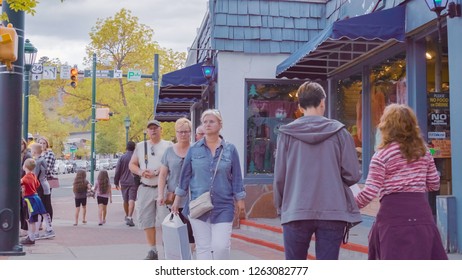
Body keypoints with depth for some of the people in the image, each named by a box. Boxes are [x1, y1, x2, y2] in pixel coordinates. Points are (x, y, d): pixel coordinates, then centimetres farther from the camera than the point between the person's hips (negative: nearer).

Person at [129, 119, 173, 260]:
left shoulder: (168, 145, 3)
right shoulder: (140, 146, 16)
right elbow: (132, 164, 15)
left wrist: (157, 172, -19)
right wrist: (140, 172, -6)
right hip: (145, 189, 5)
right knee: (145, 219, 6)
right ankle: (152, 250, 16)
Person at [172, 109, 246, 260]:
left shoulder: (230, 149, 3)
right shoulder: (194, 149, 4)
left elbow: (236, 177, 6)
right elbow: (185, 175, 9)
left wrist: (240, 200, 5)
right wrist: (177, 200, 9)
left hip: (223, 207, -1)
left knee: (221, 246, -8)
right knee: (203, 247, 4)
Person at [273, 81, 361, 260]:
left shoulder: (287, 133, 0)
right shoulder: (339, 131, 0)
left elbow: (279, 176, 0)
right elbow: (352, 175, -2)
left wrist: (280, 206, 15)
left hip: (296, 213, 0)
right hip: (333, 212, 0)